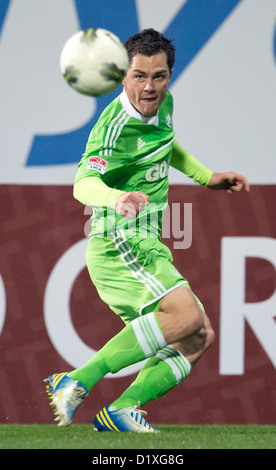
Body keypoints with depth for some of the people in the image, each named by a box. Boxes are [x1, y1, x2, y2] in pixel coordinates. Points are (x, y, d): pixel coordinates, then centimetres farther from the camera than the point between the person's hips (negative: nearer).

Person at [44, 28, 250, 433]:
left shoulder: (163, 105, 7)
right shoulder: (115, 124, -20)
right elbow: (84, 183, -37)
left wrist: (206, 177, 27)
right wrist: (117, 198, -57)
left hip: (146, 246, 9)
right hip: (118, 244, -9)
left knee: (200, 338, 2)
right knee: (186, 316, -29)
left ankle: (120, 410, -6)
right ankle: (78, 381, -27)